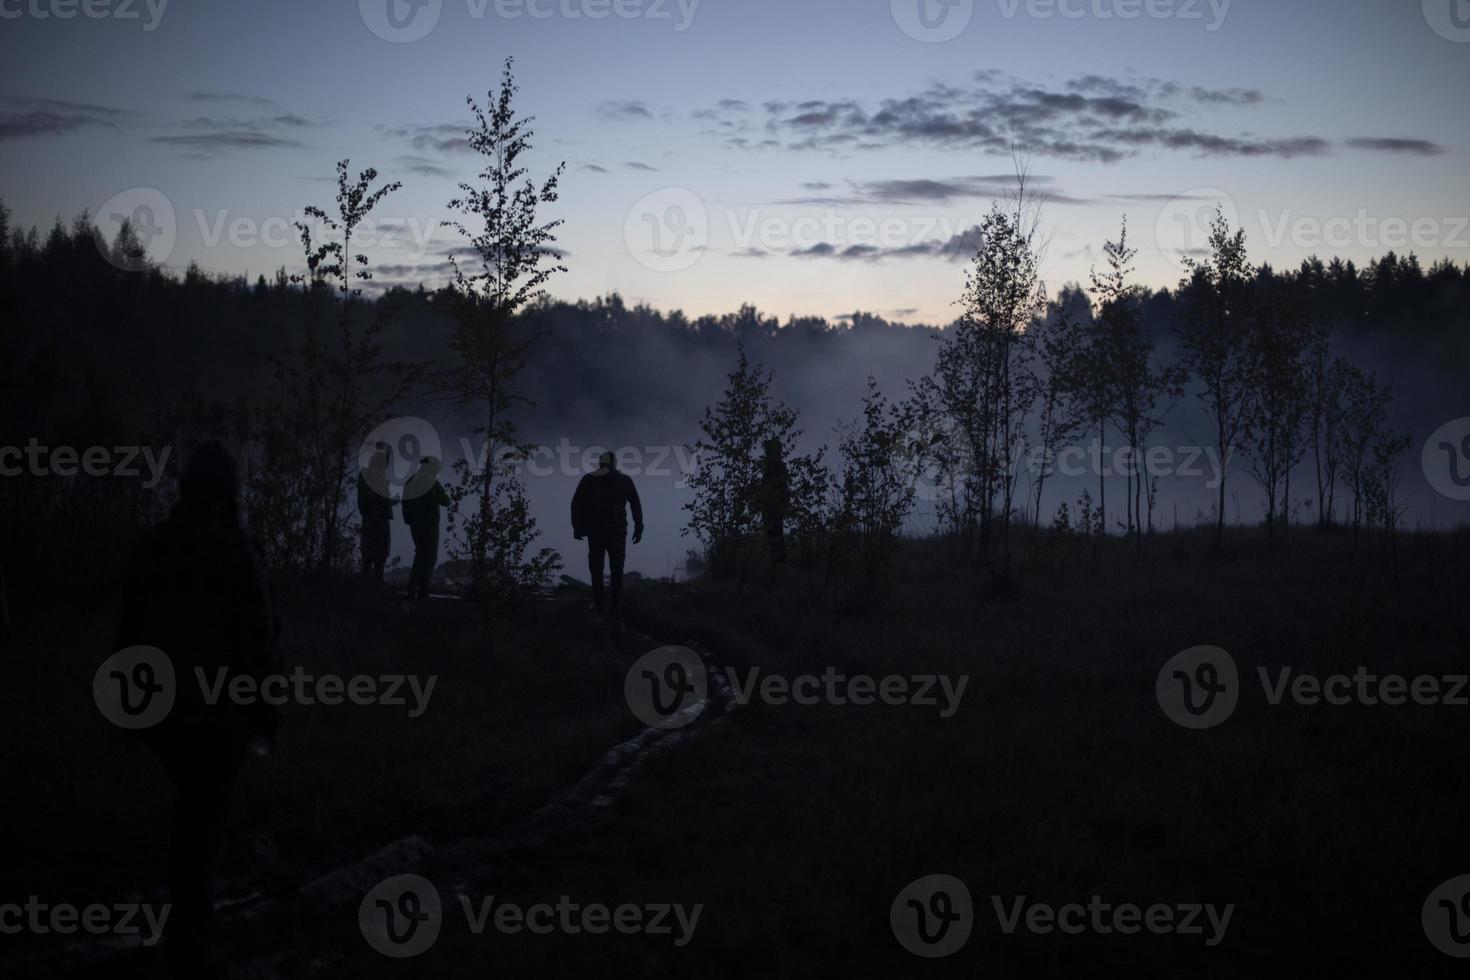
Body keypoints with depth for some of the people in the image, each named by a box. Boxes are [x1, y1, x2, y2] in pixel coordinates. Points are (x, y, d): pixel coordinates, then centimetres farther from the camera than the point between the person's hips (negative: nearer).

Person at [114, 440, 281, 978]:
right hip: (219, 706, -5)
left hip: (160, 702, 5)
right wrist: (266, 710, -2)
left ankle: (189, 911, 35)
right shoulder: (238, 552, -17)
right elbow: (260, 636, -14)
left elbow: (130, 629, 5)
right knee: (205, 817, 4)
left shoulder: (151, 548, -3)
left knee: (192, 802, 25)